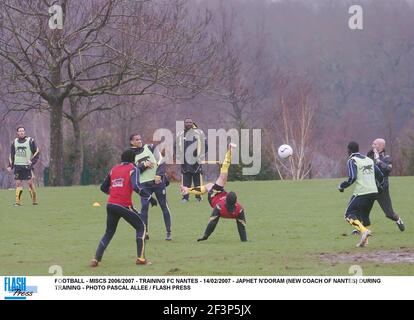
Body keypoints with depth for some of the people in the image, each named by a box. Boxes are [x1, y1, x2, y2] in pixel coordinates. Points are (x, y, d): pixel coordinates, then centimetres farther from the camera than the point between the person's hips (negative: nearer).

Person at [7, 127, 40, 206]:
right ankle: (18, 201, 0)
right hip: (18, 165, 3)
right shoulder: (14, 142, 11)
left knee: (30, 183, -7)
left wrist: (32, 161, -10)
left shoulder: (30, 141, 0)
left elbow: (37, 152, 3)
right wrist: (10, 165, 11)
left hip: (27, 166, -3)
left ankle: (34, 200, 2)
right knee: (18, 183, -1)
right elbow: (11, 155, 19)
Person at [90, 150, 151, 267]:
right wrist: (148, 196, -10)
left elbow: (103, 187, 18)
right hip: (124, 205, -5)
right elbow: (136, 186, -16)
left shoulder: (114, 169, 15)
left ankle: (96, 259, 6)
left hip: (110, 205, 5)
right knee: (141, 227, 12)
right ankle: (140, 258, 4)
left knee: (109, 232, 19)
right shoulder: (133, 169, 0)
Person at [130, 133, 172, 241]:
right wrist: (144, 165, -15)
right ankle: (144, 233, -4)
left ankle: (168, 232, 8)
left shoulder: (150, 148, 4)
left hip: (158, 181, 0)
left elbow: (161, 162, -1)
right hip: (144, 184, 0)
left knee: (164, 206, 1)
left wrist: (159, 174, -14)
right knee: (144, 207, -10)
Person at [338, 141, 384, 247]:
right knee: (364, 215, 19)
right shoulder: (369, 160, 17)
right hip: (373, 192, 7)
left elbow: (352, 178, -16)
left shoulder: (352, 160, -3)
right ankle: (364, 240, 11)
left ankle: (364, 230, -23)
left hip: (361, 192, -7)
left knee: (349, 215, 0)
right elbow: (380, 178, 16)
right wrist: (377, 185, 36)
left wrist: (341, 186, -2)